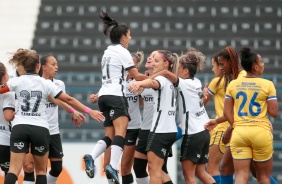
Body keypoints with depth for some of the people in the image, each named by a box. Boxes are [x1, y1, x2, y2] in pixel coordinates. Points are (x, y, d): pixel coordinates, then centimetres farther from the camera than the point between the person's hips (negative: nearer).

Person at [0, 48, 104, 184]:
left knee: (14, 169, -7)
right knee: (41, 170, 13)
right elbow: (68, 99, 0)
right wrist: (89, 111, 5)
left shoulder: (17, 81, 2)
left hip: (19, 127, 0)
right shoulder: (45, 84, 0)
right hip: (40, 129, 0)